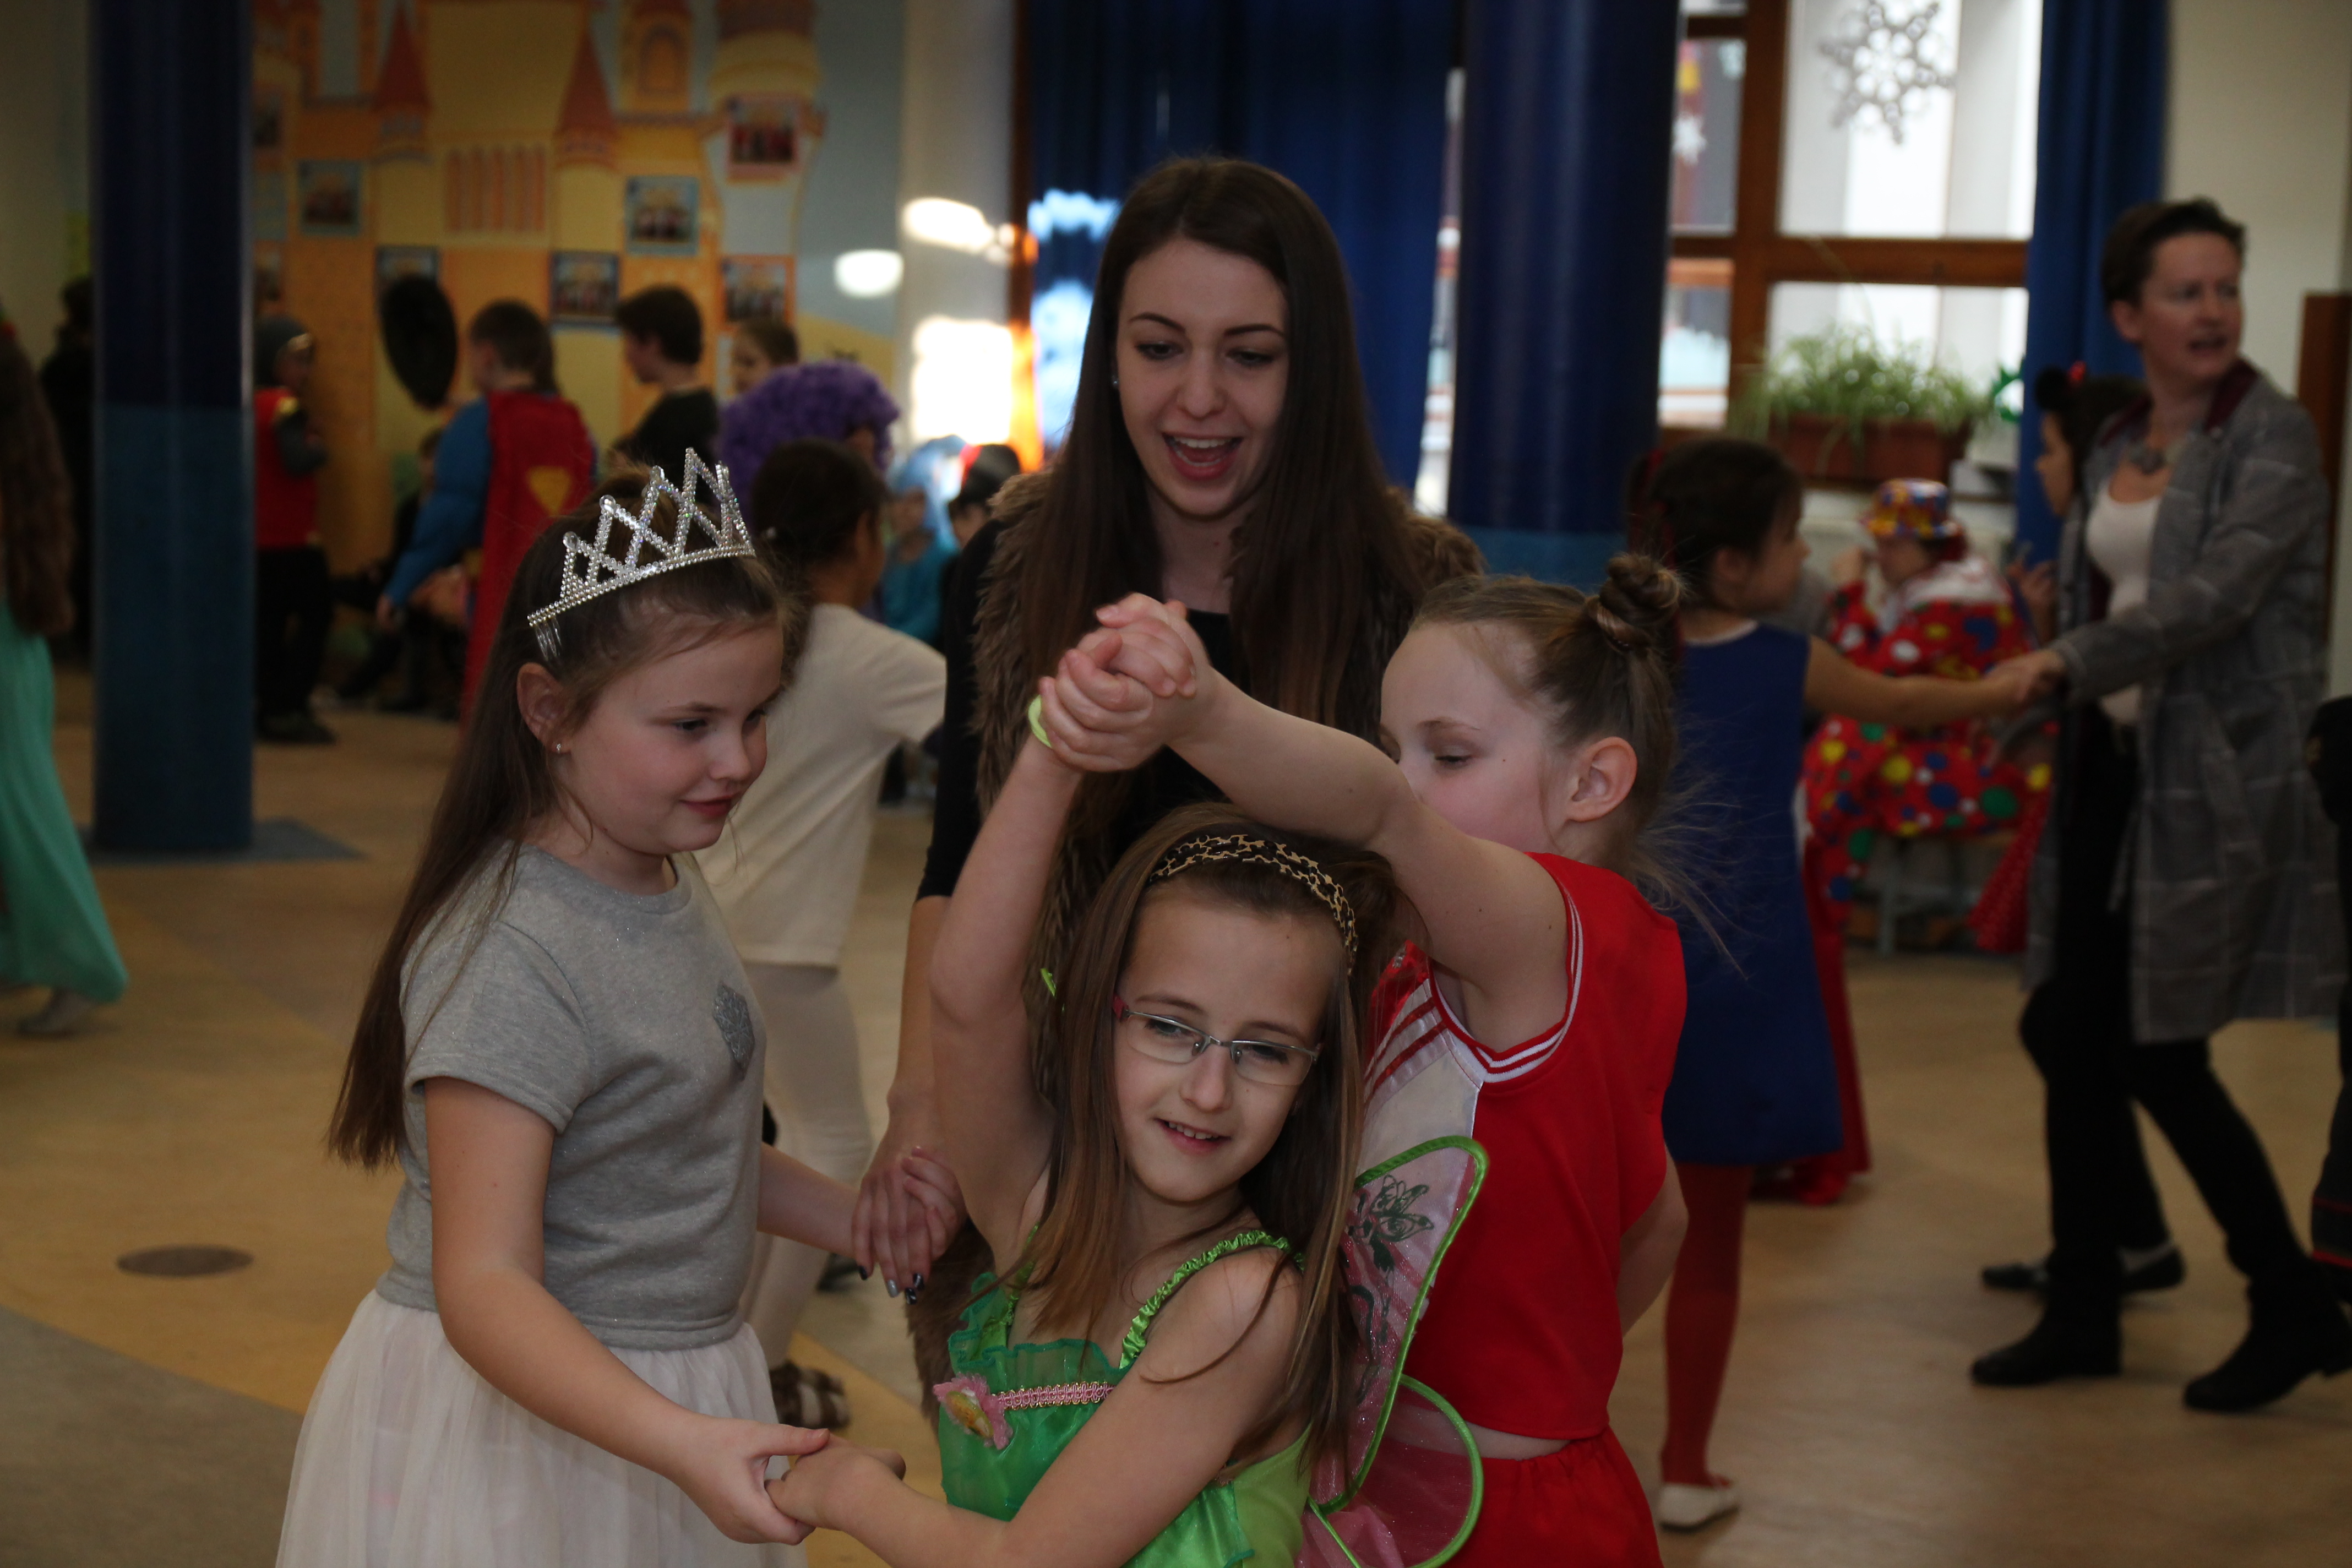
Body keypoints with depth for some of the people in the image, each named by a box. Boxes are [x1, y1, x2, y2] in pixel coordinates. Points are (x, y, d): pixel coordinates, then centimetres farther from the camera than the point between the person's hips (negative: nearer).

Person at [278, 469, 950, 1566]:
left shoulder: (668, 879, 4)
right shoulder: (511, 959, -25)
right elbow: (484, 1285, -29)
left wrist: (862, 1222, 12)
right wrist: (679, 1442, -40)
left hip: (662, 1400, 9)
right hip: (520, 1423, -8)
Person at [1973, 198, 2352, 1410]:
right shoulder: (2116, 451, 12)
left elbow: (2219, 592, -21)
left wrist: (2068, 661, -22)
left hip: (2217, 775, -7)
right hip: (2115, 765, 7)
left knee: (2158, 1054, -4)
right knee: (2070, 1034, 7)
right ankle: (2084, 1312, 20)